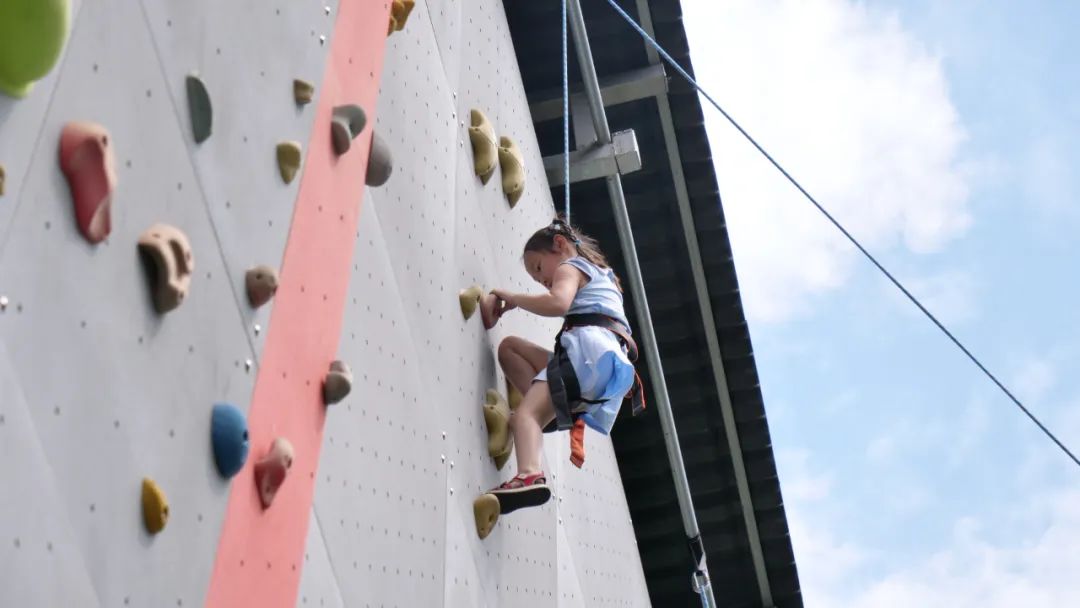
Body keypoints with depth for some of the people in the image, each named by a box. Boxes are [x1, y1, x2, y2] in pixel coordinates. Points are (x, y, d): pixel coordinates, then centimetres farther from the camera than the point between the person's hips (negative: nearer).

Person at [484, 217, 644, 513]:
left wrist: (513, 298, -1)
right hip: (610, 362, 9)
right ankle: (564, 412, 0)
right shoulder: (601, 275, 39)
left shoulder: (569, 266, 11)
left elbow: (558, 303, -11)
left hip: (590, 348, -9)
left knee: (526, 413, -21)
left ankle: (529, 476, -49)